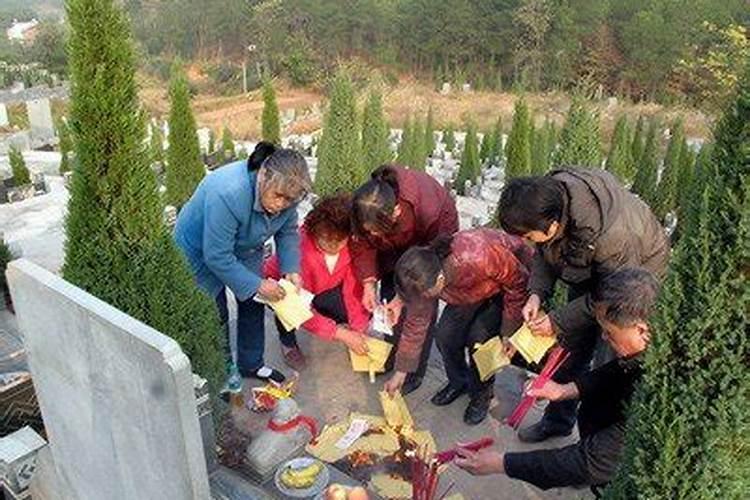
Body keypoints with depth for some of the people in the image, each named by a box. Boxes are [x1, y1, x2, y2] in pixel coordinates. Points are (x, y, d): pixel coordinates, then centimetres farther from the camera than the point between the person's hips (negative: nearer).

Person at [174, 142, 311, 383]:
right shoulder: (227, 194, -42)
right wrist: (258, 285, -32)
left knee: (253, 305, 11)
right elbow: (217, 257, -36)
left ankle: (252, 364, 31)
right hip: (201, 251, -6)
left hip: (244, 249, 6)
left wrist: (291, 269, -21)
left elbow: (287, 233, -7)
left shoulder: (284, 193, -23)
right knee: (216, 315, 2)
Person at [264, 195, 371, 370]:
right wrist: (340, 333, -39)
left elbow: (354, 289, -20)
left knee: (363, 312, -18)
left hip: (321, 289, 4)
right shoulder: (299, 249, -39)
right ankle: (288, 342, -4)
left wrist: (358, 329, -29)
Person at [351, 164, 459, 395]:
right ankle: (391, 356, 25)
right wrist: (369, 284, -27)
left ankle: (414, 371, 6)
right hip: (397, 242, 4)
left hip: (434, 237, -4)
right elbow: (363, 246, -15)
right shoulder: (365, 210, -33)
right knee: (388, 292, 2)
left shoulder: (429, 213, -44)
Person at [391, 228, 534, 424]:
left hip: (510, 279, -5)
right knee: (445, 333, -8)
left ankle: (482, 393, 10)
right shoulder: (425, 276, -25)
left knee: (479, 337, -18)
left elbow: (518, 283, -25)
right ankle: (458, 381, 21)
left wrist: (508, 333, -16)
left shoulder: (479, 257, -44)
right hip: (473, 289, 5)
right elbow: (416, 322, -10)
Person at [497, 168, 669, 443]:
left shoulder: (611, 235, -43)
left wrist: (558, 321, -25)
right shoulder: (548, 194, -24)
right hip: (589, 274, 6)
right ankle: (558, 419, 33)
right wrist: (536, 293, -21)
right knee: (572, 347, 14)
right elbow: (544, 252, -6)